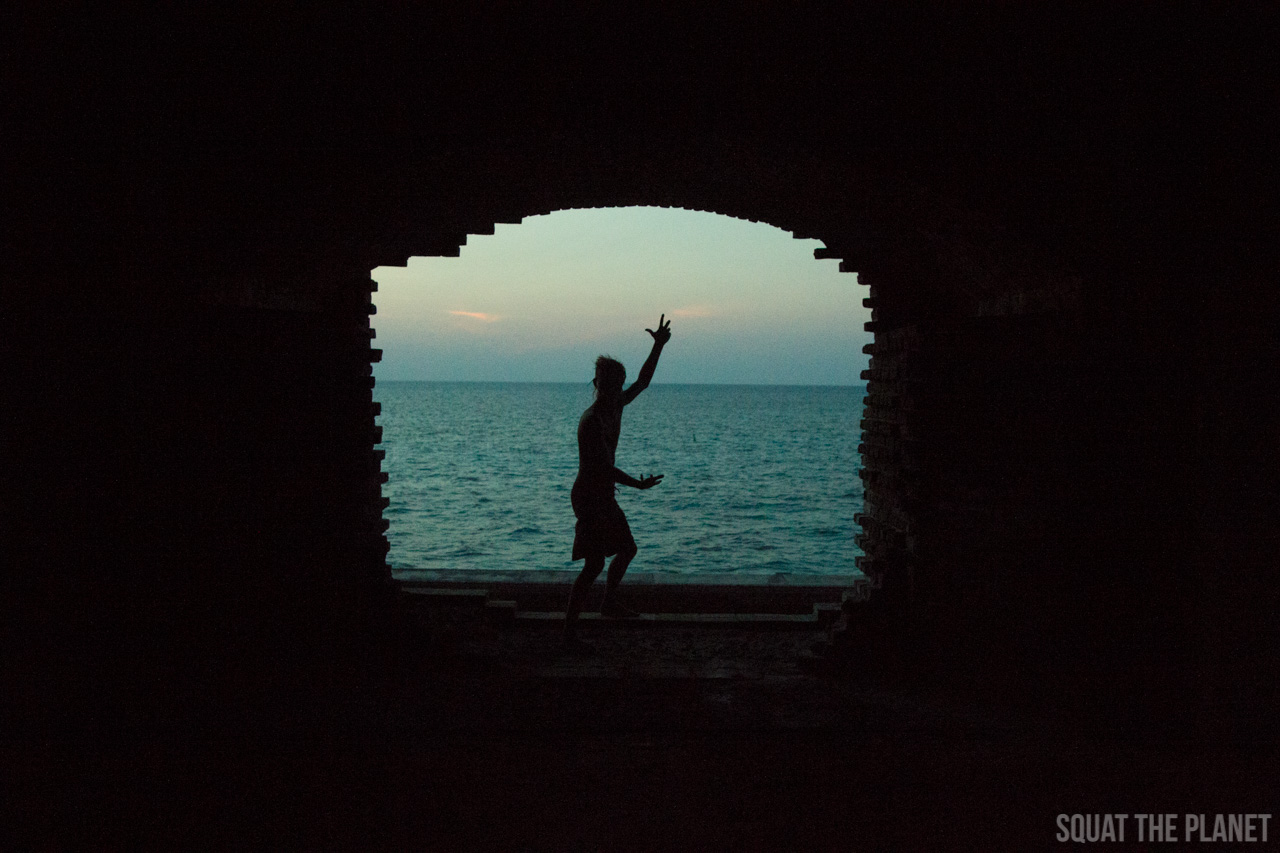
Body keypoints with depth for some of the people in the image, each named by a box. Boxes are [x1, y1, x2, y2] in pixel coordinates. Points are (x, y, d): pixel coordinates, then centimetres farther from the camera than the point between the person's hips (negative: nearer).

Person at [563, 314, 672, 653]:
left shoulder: (616, 407, 3)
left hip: (603, 494, 10)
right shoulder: (591, 420, -23)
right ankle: (569, 633, -8)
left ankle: (609, 603, 44)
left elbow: (643, 382, 17)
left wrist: (658, 347, 13)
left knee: (626, 549, 22)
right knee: (594, 565, -13)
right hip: (588, 496, -10)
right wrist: (639, 484, -35)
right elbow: (604, 467, -28)